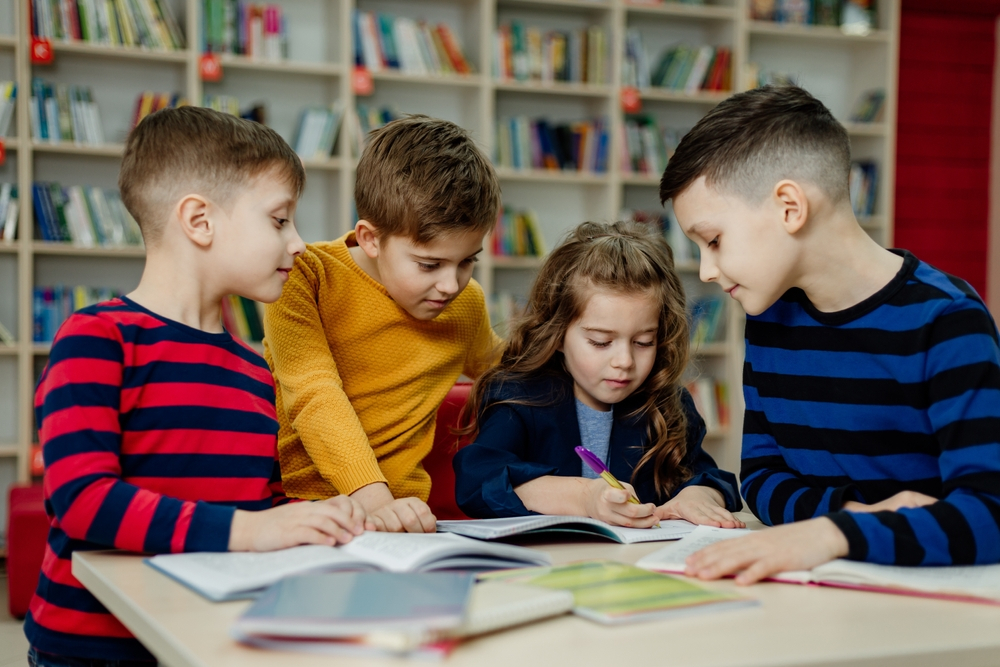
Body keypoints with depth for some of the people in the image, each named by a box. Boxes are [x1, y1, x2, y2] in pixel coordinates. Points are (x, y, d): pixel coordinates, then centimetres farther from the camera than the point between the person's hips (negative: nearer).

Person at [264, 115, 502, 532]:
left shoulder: (467, 304, 7)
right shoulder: (307, 277, -7)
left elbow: (493, 364, 31)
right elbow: (316, 397, -20)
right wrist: (373, 499, -30)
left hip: (395, 509, 2)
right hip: (289, 497, -2)